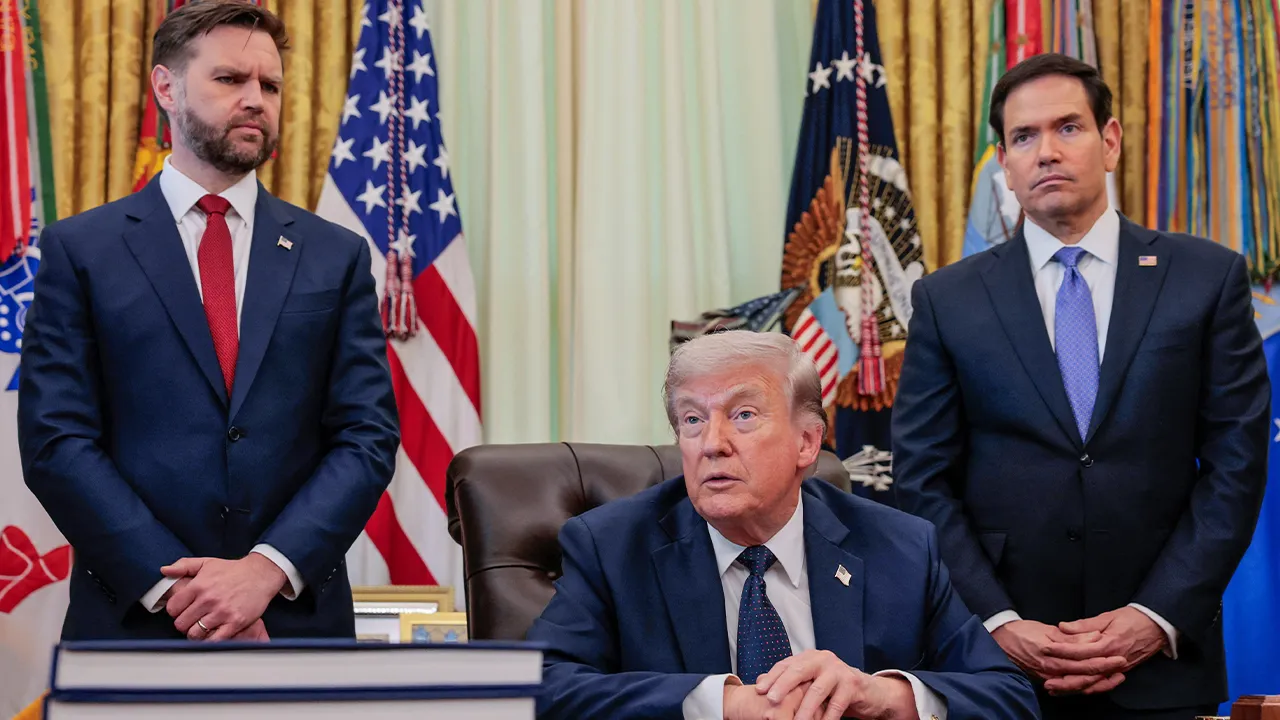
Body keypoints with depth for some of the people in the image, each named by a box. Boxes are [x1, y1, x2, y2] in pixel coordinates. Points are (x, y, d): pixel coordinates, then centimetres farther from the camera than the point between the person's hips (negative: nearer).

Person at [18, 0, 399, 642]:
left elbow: (369, 437, 0)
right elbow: (55, 442, -5)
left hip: (298, 619, 2)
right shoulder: (79, 250, 2)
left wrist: (268, 570, -13)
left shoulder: (336, 256, 6)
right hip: (133, 620, -1)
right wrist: (172, 583, -14)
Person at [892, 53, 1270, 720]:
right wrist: (998, 624, -10)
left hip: (1161, 656, 0)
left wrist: (1158, 615, -9)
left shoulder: (1208, 278, 2)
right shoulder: (947, 300, 3)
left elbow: (1235, 465, 0)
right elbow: (924, 482, 1)